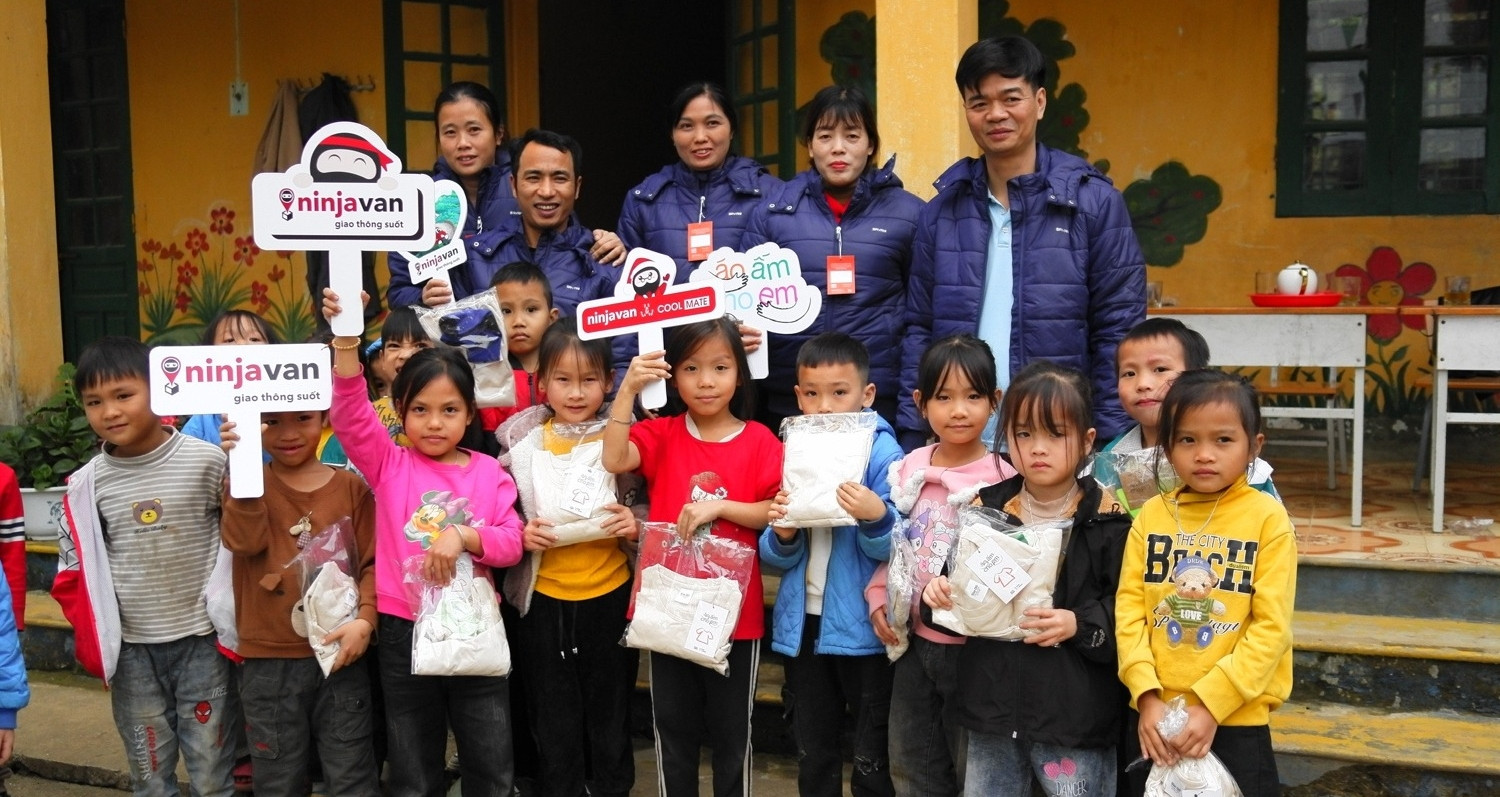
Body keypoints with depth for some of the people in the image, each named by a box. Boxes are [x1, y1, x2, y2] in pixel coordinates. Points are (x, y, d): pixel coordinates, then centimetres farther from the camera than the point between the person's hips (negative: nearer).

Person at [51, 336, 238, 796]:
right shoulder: (86, 484, 0)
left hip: (201, 638, -3)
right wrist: (92, 634, 2)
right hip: (130, 647, 3)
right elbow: (75, 567, 9)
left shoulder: (207, 461, -10)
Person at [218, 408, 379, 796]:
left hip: (340, 652, -1)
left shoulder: (351, 486, 3)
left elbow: (373, 562, 0)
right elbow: (244, 541, -17)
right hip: (268, 662, 1)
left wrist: (365, 620, -16)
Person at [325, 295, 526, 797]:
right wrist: (346, 342, -30)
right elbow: (350, 415, -16)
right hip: (404, 632, -1)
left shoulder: (488, 473, 2)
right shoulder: (388, 465, -1)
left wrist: (464, 536, -22)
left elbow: (512, 543, -3)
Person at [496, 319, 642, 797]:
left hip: (609, 596, -1)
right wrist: (521, 536, -13)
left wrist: (635, 526, -18)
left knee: (611, 716, 13)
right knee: (553, 721, 15)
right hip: (543, 599, 1)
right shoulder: (522, 443, -1)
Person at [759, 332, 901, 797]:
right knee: (812, 757, 18)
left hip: (862, 627, -4)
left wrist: (875, 518, -32)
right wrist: (783, 535, -16)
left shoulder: (883, 454, -10)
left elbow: (893, 550, -13)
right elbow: (775, 557, 5)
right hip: (803, 624, 5)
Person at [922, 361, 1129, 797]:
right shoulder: (985, 509, 4)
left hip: (1074, 716, -4)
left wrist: (1079, 625, -23)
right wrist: (940, 591, -7)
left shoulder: (1108, 520, -7)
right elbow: (961, 592, 13)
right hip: (993, 708, 4)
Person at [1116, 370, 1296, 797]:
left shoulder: (1267, 517, -6)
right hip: (1157, 719, 3)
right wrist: (1146, 695, -12)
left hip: (1235, 719, -3)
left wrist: (1211, 704, -15)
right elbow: (1129, 607, 0)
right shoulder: (1151, 515, 3)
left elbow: (1272, 626, -10)